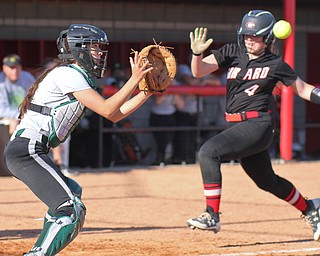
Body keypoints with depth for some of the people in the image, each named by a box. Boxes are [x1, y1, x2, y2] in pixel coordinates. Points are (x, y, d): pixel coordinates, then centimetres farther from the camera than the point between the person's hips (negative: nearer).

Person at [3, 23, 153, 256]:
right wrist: (134, 80, -11)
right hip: (27, 151, -11)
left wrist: (147, 91, 14)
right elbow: (107, 110, -15)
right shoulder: (68, 74, -9)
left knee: (72, 192, 32)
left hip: (30, 152, 11)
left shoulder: (77, 76, 21)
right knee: (72, 210, -20)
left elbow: (115, 115, 19)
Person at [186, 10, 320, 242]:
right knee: (267, 181, 20)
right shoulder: (232, 53, 7)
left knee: (209, 152, -24)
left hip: (257, 125, -6)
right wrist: (197, 53, -22)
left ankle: (212, 216, -23)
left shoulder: (276, 65, -2)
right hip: (237, 126, 6)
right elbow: (199, 71, -2)